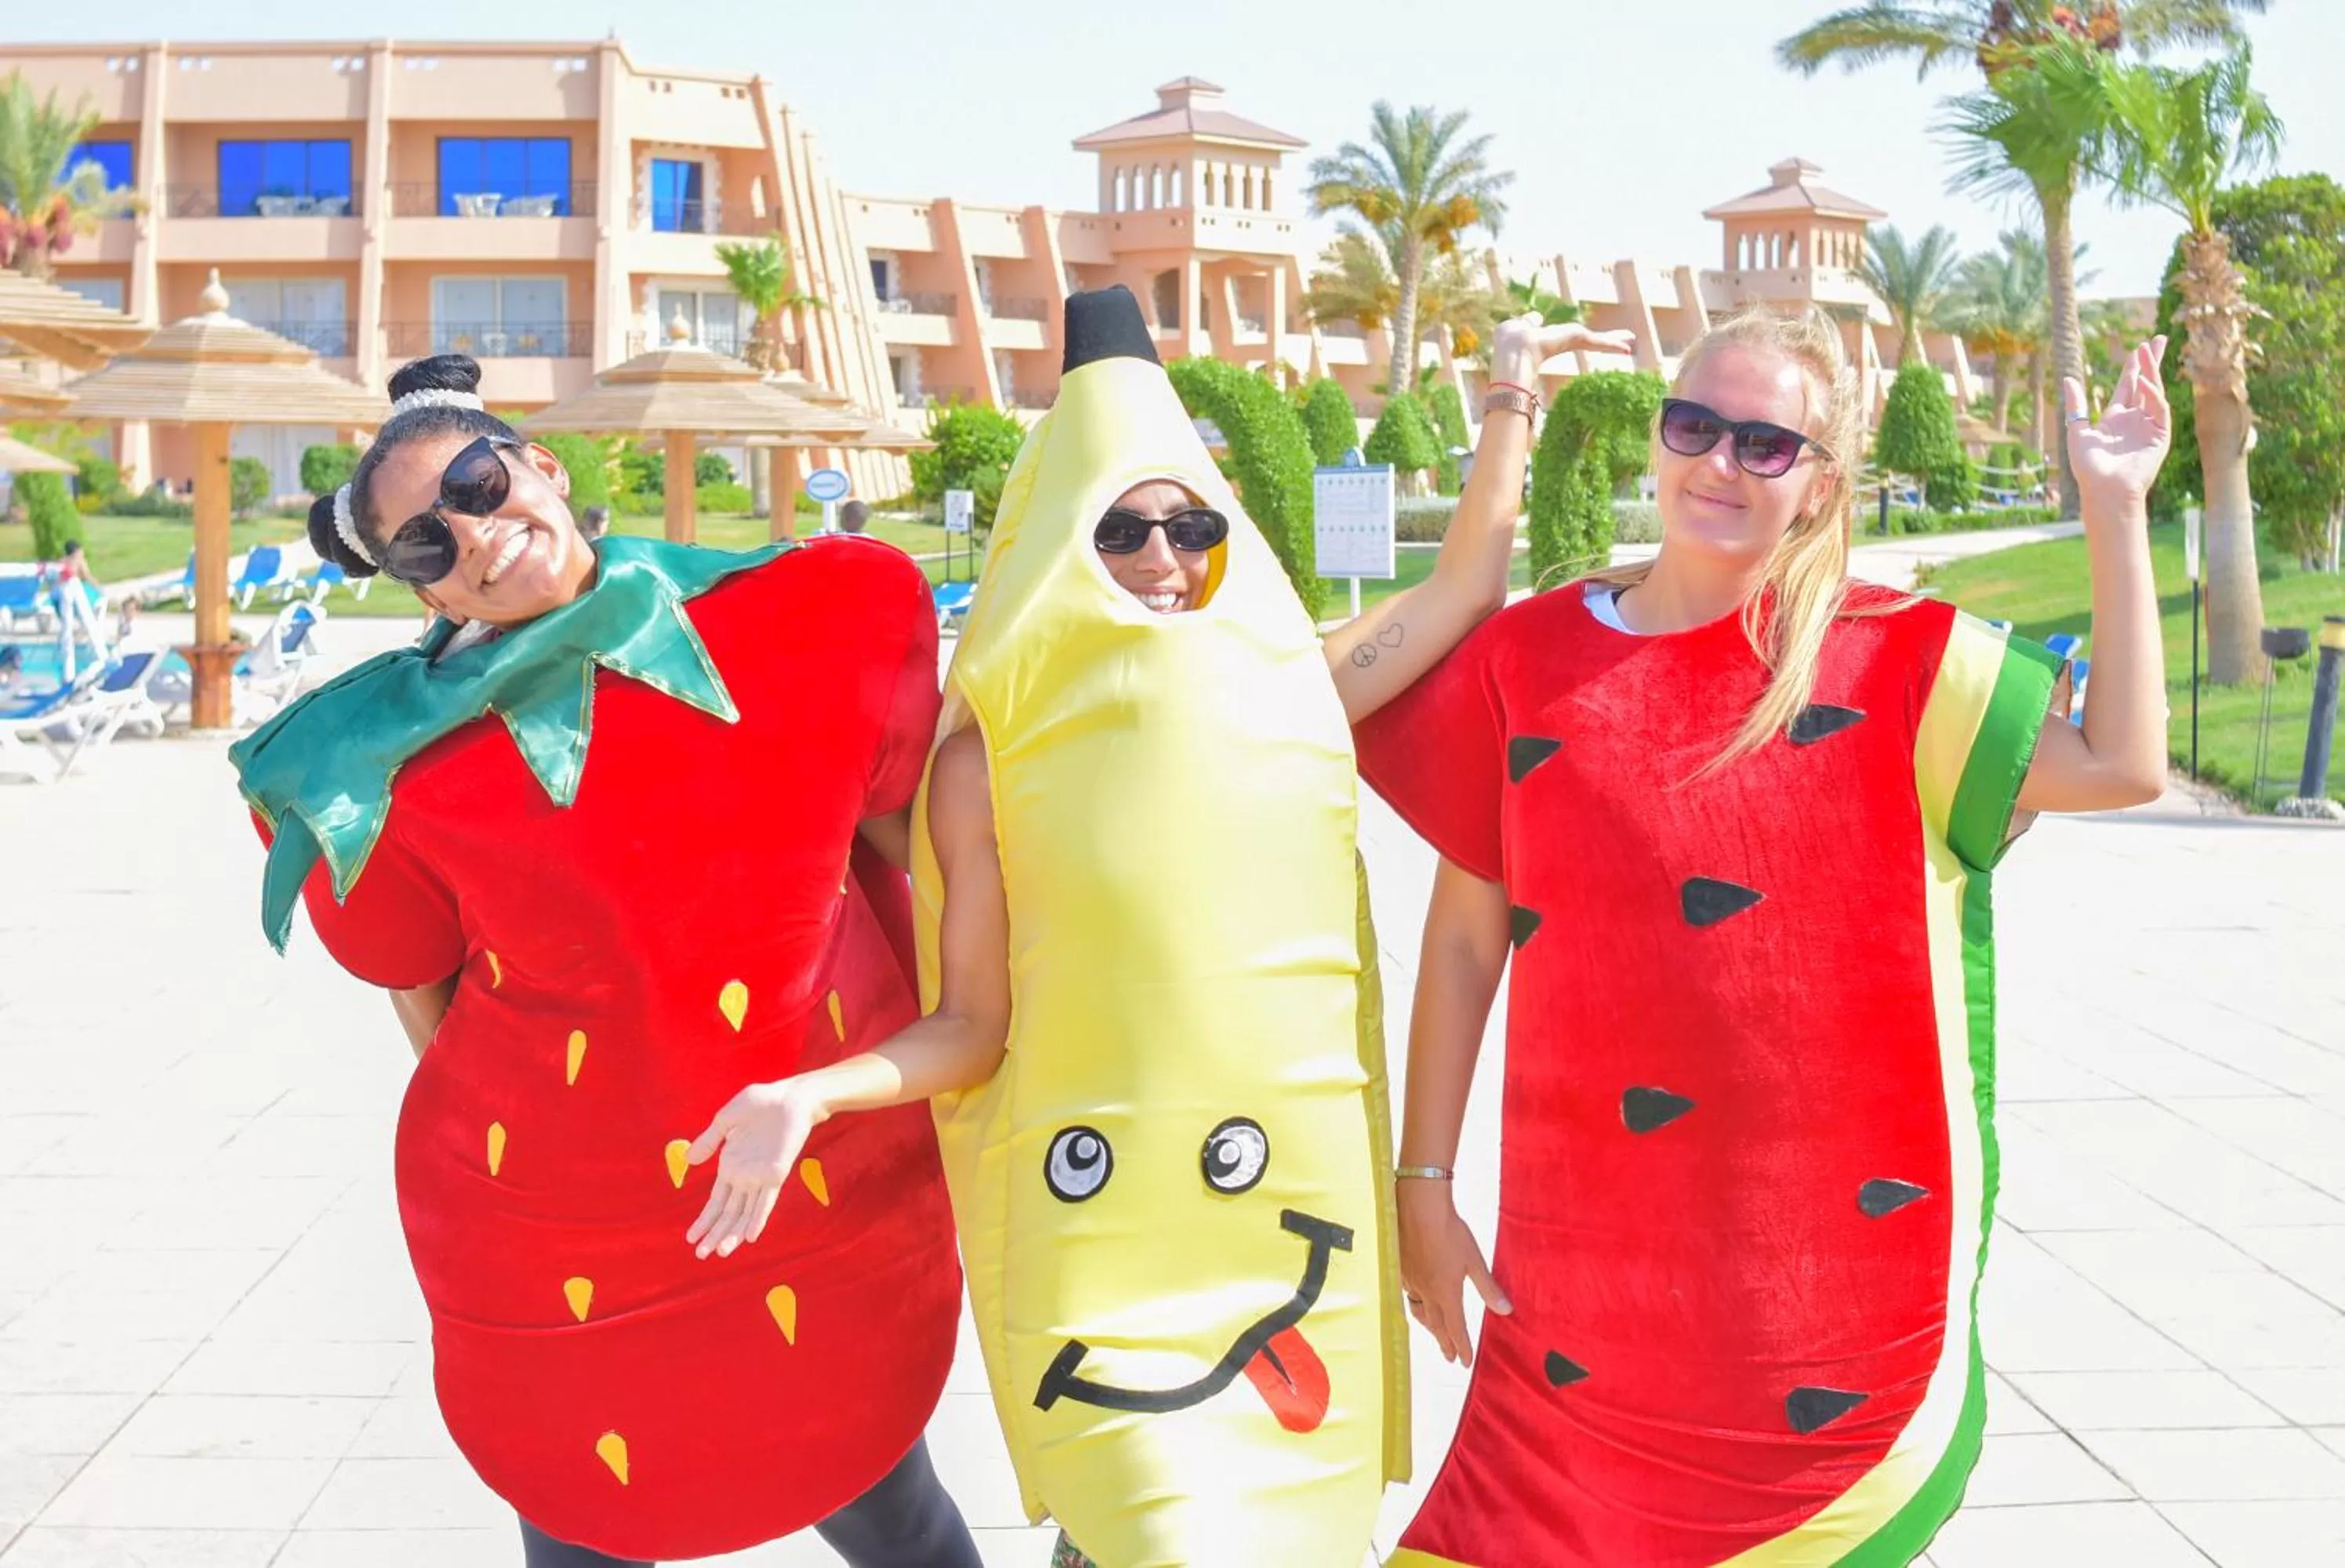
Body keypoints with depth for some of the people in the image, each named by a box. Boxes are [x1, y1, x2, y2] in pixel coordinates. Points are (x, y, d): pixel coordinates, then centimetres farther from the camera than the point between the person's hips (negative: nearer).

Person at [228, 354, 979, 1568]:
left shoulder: (802, 625, -7)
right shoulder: (415, 765, -12)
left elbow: (896, 833, 4)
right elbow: (426, 992, 2)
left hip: (838, 1199, 2)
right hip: (562, 1246, -1)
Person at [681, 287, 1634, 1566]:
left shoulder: (1282, 693, 5)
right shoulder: (991, 757, -3)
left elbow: (1462, 588, 11)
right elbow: (970, 1028, 0)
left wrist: (1509, 390, 5)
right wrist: (808, 1096, -15)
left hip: (1298, 1207, 4)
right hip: (1100, 1223, -3)